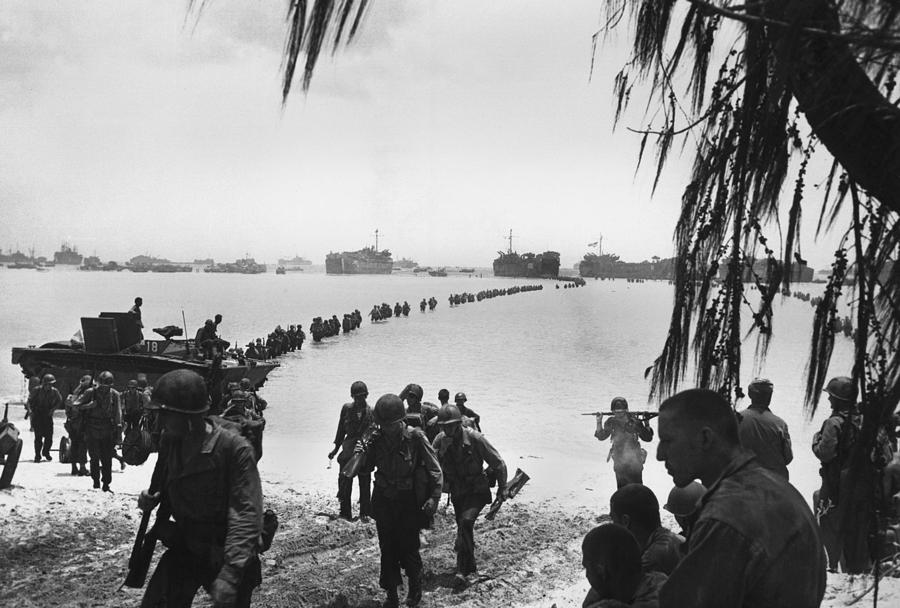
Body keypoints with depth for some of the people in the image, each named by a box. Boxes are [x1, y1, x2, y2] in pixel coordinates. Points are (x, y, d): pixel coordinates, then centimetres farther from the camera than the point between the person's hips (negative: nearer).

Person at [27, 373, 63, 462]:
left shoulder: (54, 391, -3)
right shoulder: (38, 390, -9)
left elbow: (59, 401, 10)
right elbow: (29, 401, -5)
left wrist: (53, 409, -4)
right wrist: (30, 410, -19)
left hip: (48, 416, 2)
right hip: (37, 416, -2)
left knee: (49, 436, -1)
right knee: (38, 436, -7)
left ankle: (46, 452, 24)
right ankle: (37, 456, 5)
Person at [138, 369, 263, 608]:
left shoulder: (235, 449, -23)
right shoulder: (170, 441, -2)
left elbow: (246, 515, -28)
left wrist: (230, 574, -38)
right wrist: (149, 498, -7)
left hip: (224, 555, -5)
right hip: (183, 550, 5)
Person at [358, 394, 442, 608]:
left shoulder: (415, 437, -15)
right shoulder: (377, 439, -5)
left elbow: (435, 469, -9)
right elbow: (366, 468, 6)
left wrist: (434, 497, -16)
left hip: (409, 502, -3)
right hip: (384, 502, 3)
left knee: (408, 548, -1)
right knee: (387, 550, 8)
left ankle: (415, 588, 25)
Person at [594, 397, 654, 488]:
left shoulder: (634, 422, -9)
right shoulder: (611, 423, -3)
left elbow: (647, 438, -5)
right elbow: (601, 436, -5)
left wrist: (646, 424, -20)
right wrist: (599, 422, -18)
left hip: (634, 461, -2)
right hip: (619, 462, 2)